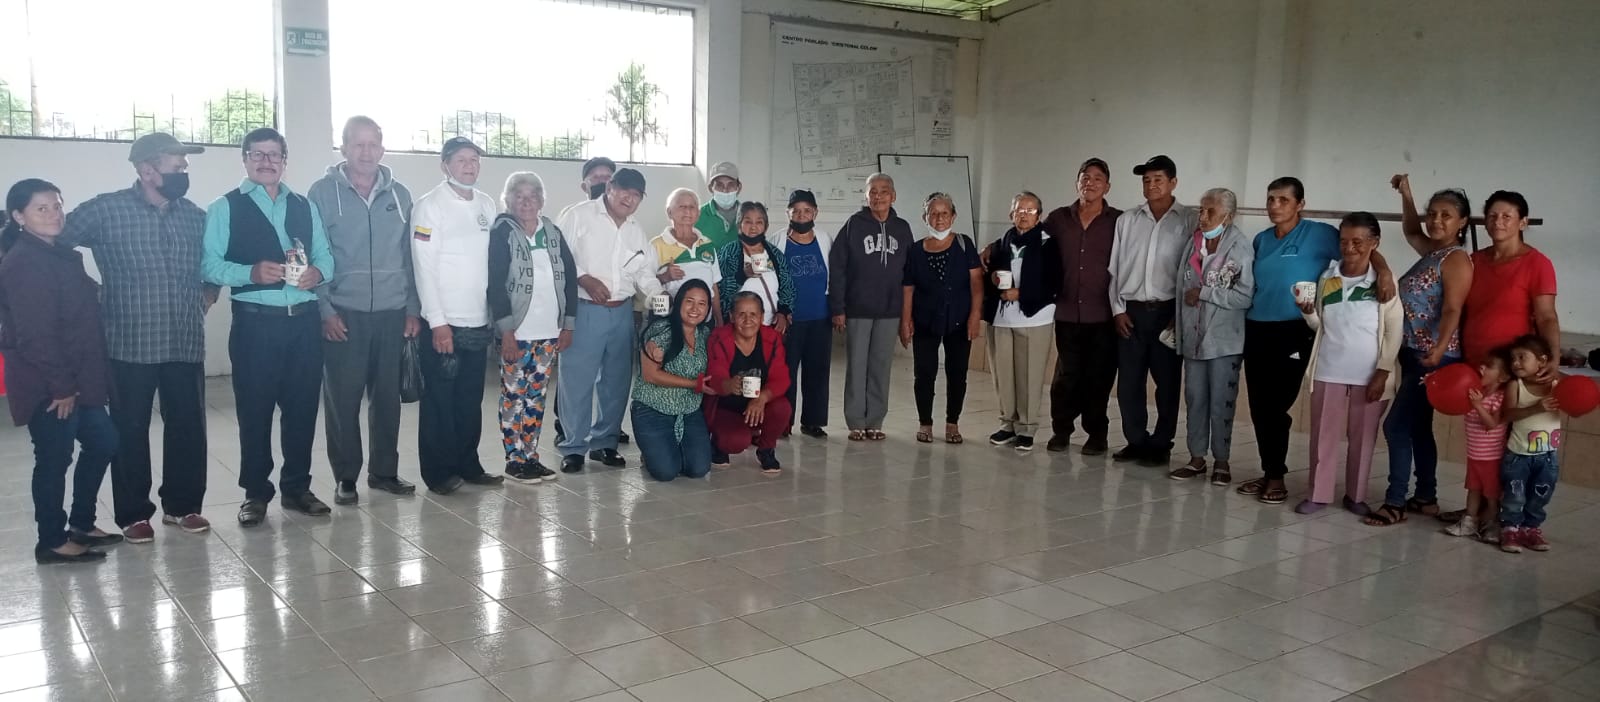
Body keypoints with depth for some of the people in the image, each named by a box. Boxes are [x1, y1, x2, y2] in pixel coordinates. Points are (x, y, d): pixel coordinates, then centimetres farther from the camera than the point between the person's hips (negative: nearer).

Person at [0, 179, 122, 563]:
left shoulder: (61, 254, 11)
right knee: (55, 459, 1)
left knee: (103, 440, 15)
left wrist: (75, 381, 13)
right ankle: (52, 542, 15)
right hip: (47, 384, -9)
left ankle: (81, 524, 29)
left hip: (76, 377, 9)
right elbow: (35, 333, -22)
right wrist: (60, 385, -20)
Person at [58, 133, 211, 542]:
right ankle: (134, 513, 18)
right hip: (130, 344, -3)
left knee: (188, 426, 8)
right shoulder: (106, 210, -5)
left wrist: (208, 295, 12)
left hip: (185, 343, 3)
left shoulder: (195, 215, 8)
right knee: (130, 430, 6)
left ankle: (183, 505, 23)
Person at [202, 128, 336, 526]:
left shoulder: (306, 207, 15)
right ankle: (255, 493, 15)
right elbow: (209, 264, -6)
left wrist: (318, 273, -11)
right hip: (255, 322, -3)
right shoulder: (225, 208, 3)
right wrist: (251, 273, -22)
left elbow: (326, 256, 11)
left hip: (304, 320, 3)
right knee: (254, 408, 3)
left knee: (303, 405, 8)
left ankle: (297, 487, 21)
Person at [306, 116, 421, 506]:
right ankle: (346, 477, 14)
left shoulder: (399, 194, 9)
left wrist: (413, 308, 7)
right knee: (342, 398, 2)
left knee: (387, 396, 9)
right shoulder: (323, 192, -2)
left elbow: (410, 255, 11)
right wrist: (325, 310, -10)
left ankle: (384, 470, 21)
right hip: (344, 313, -3)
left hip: (392, 312, 3)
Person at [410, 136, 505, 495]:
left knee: (471, 399, 13)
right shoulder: (430, 205, -7)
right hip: (444, 322, -5)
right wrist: (438, 322, -16)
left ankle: (468, 465, 23)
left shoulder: (487, 204, 10)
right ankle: (438, 472, 13)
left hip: (479, 322, 5)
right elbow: (424, 267, -11)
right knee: (440, 400, 4)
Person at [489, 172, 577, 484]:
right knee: (514, 396, 2)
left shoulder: (553, 233, 9)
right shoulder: (502, 233, -4)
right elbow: (495, 284, -10)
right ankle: (514, 460, 9)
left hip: (549, 331, 5)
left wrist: (568, 325, 6)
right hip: (517, 332, -4)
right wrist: (507, 331, -16)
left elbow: (569, 278, 11)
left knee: (537, 397, 10)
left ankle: (531, 456, 18)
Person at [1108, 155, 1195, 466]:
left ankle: (1160, 445, 15)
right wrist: (1118, 309, 2)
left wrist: (1182, 314, -8)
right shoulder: (1127, 220, 9)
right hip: (1131, 311, 3)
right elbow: (1115, 268, 9)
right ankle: (1136, 441, 19)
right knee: (1128, 382, 5)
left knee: (1167, 382, 4)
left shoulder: (1189, 220, 0)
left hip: (1167, 311, -3)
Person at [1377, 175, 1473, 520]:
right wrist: (1406, 195, 27)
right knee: (1417, 427, 14)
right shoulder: (1431, 251, 11)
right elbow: (1411, 231, 34)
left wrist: (1439, 350, -38)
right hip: (1413, 354, 10)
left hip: (1432, 357, -10)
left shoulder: (1456, 259, -14)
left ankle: (1395, 500, -5)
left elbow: (1452, 311, -24)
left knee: (1396, 425, -10)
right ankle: (1425, 497, 22)